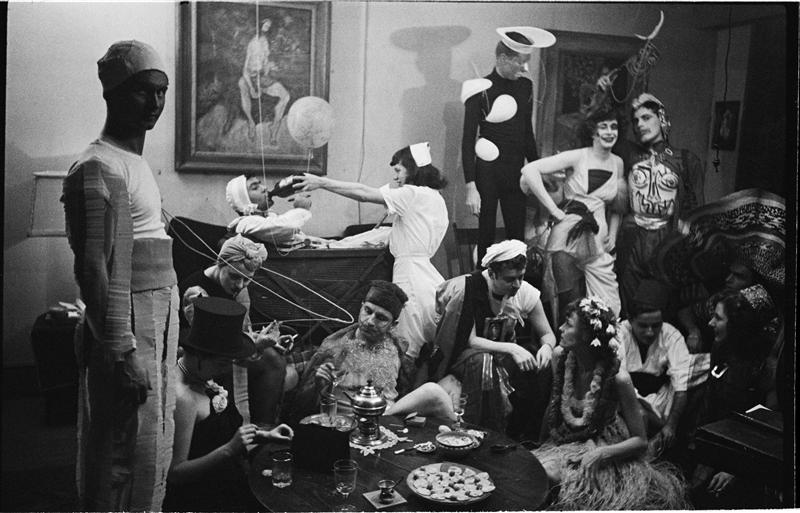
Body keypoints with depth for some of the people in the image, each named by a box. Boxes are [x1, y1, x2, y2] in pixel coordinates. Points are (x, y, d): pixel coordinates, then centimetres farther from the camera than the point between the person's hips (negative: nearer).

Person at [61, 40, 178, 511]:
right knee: (126, 459, -1)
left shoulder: (136, 163, 16)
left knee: (155, 451, 17)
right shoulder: (99, 168, -15)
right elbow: (97, 270, -21)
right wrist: (122, 353, -23)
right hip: (127, 334, -10)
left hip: (158, 327, 10)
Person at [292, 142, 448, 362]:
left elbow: (364, 193, -14)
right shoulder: (435, 198, 17)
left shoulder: (416, 194, -10)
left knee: (407, 349, -4)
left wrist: (321, 182, -10)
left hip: (410, 272, -10)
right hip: (426, 270, 10)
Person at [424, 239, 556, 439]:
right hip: (461, 355, -4)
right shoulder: (466, 289, -24)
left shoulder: (526, 292, -11)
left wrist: (546, 347, -26)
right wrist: (510, 348, -38)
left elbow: (547, 334, -1)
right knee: (482, 362, -37)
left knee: (540, 366, -23)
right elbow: (469, 340, -25)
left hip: (504, 355, 4)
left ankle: (527, 437, -6)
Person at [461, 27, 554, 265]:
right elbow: (468, 140, -9)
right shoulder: (481, 90, -8)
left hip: (516, 172, 5)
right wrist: (471, 187, -14)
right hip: (487, 173, -4)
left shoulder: (526, 86, 8)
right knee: (486, 235, 4)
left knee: (517, 235, 5)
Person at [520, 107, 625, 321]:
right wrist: (555, 211, -16)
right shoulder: (577, 157, -5)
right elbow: (529, 170, -16)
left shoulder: (618, 163, 11)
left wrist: (612, 234, 9)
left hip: (598, 241, 5)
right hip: (568, 236, -5)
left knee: (610, 309, 0)